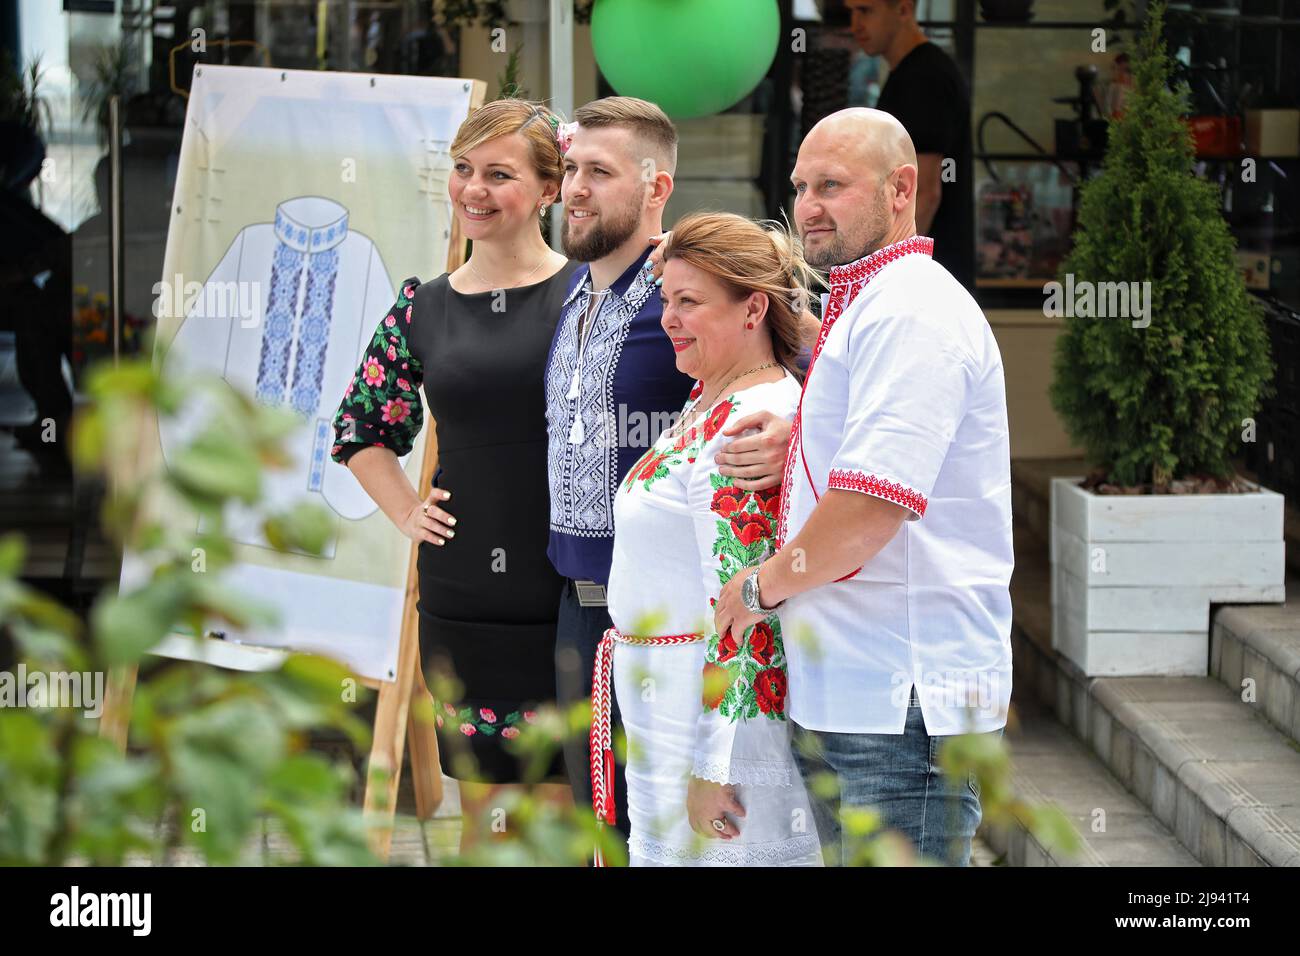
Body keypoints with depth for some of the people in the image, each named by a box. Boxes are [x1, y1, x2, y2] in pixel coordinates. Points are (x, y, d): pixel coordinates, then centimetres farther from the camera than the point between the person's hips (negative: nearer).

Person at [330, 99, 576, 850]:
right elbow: (360, 428, 21)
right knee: (481, 803, 10)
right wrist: (408, 511, 9)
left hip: (566, 596, -3)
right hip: (460, 600, 3)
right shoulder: (424, 310, 8)